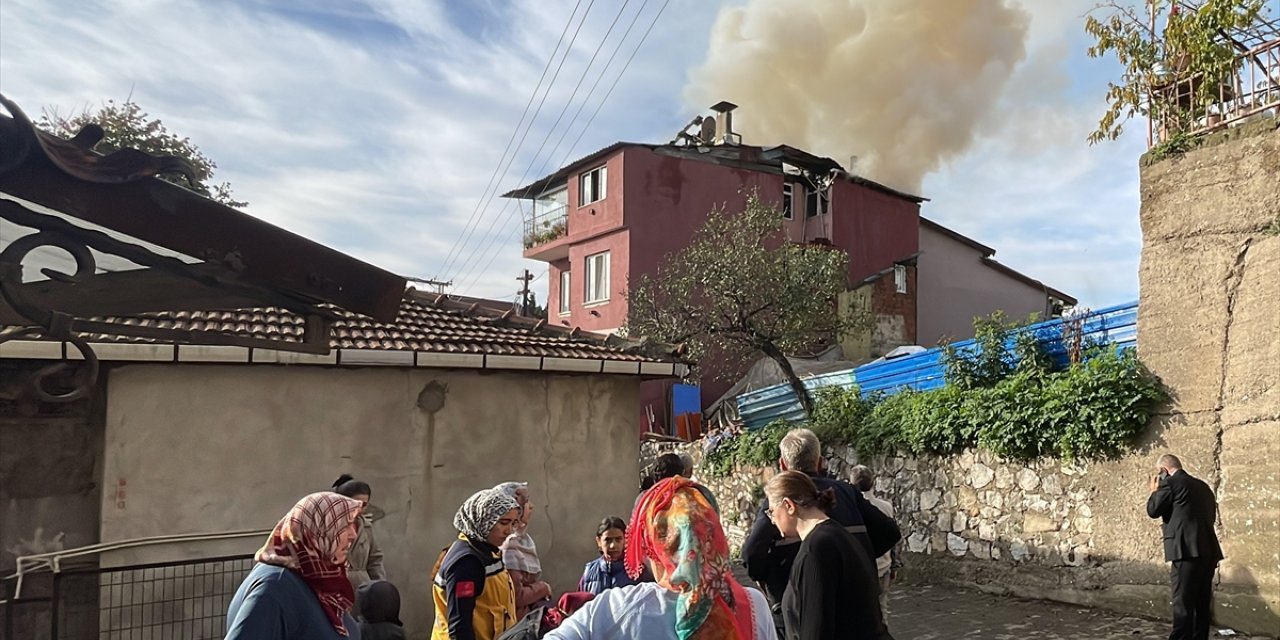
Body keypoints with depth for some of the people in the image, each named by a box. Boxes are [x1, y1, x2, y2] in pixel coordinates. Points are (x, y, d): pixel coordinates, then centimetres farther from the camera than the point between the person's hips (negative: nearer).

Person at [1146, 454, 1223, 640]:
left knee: (1183, 603, -8)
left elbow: (1153, 510, -3)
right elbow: (1211, 515, 25)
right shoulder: (1202, 486, 19)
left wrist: (1155, 490, 11)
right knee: (1202, 603, 12)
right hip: (1208, 550, 8)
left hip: (1187, 550, -8)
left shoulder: (1170, 483, -5)